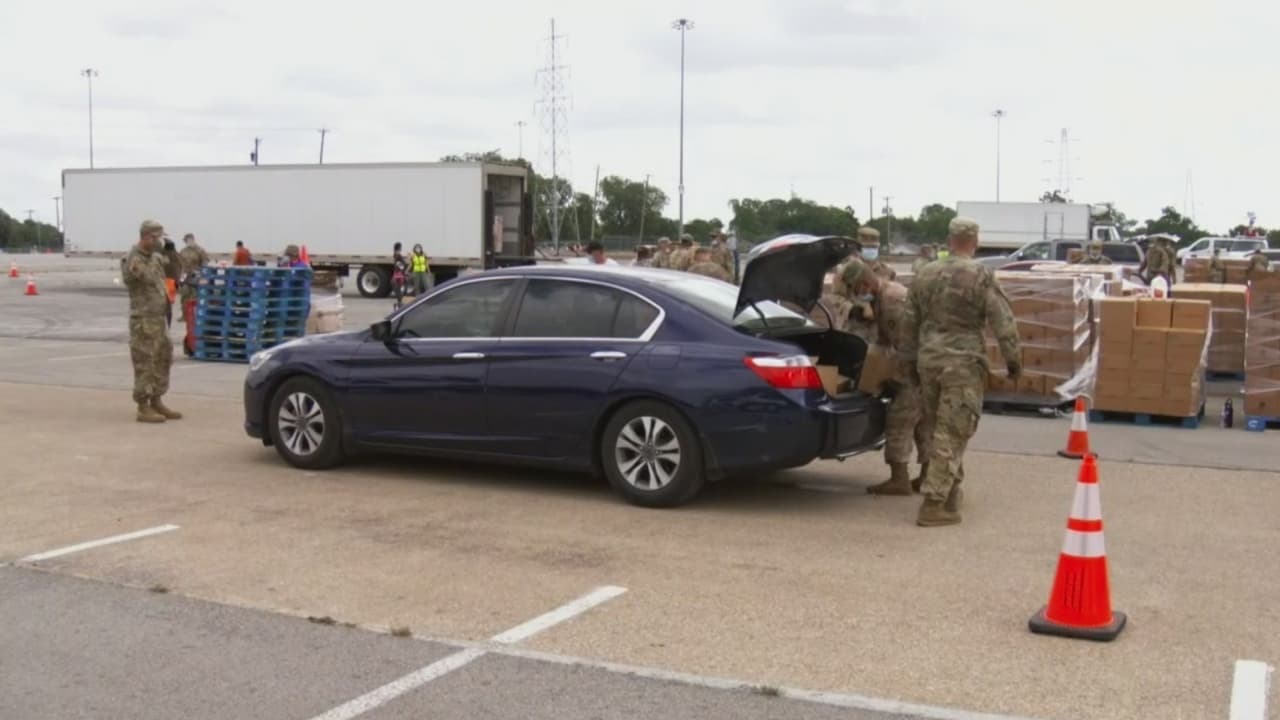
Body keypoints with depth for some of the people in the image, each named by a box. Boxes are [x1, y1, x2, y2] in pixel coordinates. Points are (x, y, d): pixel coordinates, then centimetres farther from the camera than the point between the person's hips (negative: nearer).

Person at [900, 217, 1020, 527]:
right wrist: (1014, 360, 1)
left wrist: (909, 359, 24)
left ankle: (952, 491, 31)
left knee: (938, 429, 18)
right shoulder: (982, 276, -9)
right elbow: (1003, 323, -9)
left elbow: (909, 321, 14)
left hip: (929, 360, 6)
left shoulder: (926, 274, 8)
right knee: (953, 433, -4)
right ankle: (934, 504, -8)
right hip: (963, 362, -6)